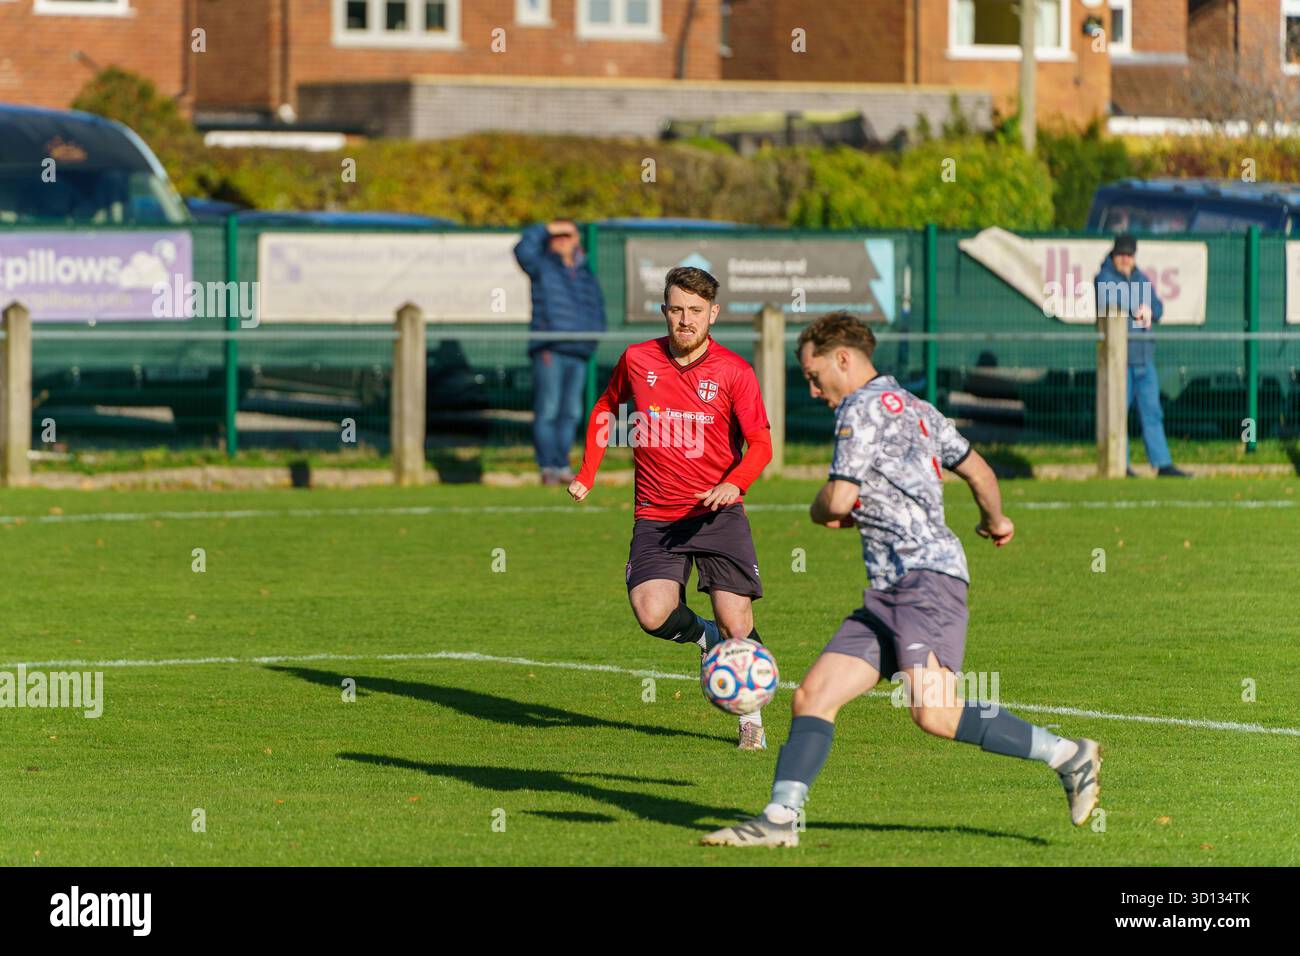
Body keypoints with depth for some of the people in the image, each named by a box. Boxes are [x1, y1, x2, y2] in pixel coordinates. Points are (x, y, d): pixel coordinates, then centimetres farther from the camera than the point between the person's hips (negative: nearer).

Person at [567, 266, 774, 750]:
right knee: (652, 614, -21)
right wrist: (586, 474, 14)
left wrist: (734, 483, -25)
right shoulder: (637, 359, 2)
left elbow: (760, 443, -6)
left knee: (737, 624, -10)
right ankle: (703, 637, 14)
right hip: (656, 515, 1)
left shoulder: (733, 371, -4)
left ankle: (752, 715, 15)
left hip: (718, 512, -1)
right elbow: (605, 410, 21)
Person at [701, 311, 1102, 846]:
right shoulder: (915, 409, 23)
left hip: (925, 575, -10)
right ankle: (780, 818, -6)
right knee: (813, 697, 1)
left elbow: (839, 500, -11)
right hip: (889, 593, 10)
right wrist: (995, 521, 51)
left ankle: (1069, 757, -12)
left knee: (935, 714, -22)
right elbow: (978, 470, 31)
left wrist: (821, 511, 13)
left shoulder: (864, 407, -5)